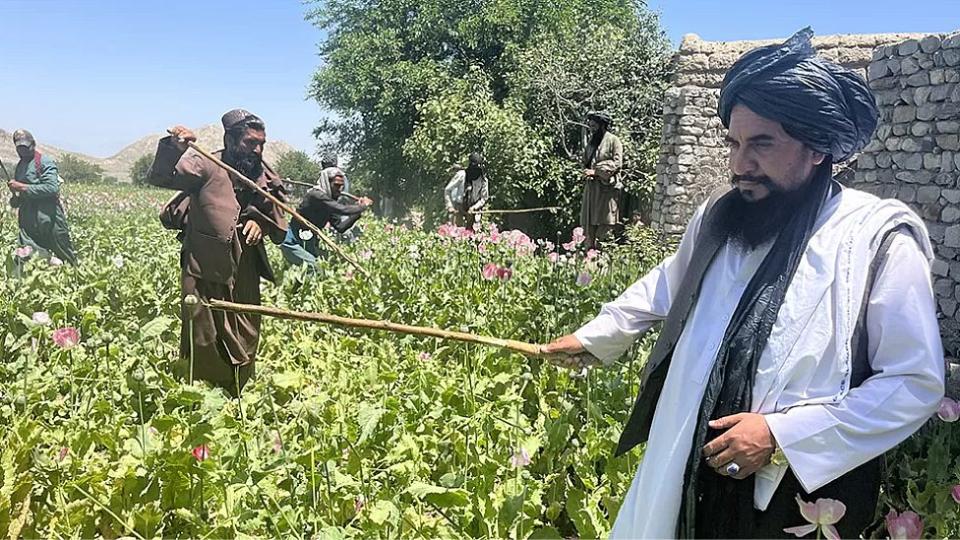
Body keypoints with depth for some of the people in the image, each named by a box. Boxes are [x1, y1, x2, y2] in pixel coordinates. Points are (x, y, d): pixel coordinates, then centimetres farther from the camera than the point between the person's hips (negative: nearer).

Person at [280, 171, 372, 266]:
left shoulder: (331, 201, 7)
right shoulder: (316, 195, -21)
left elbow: (340, 227, 2)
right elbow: (342, 210, -30)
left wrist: (358, 213, -5)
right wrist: (362, 206, -16)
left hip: (309, 243, 9)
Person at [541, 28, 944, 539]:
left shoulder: (880, 238, -13)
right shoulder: (718, 218, 2)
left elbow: (915, 383, -13)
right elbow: (666, 287, 20)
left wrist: (782, 435, -19)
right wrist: (591, 339, 27)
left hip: (804, 498, -4)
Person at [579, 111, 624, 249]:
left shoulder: (613, 140, -2)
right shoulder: (591, 142, 18)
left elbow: (617, 163, -10)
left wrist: (595, 171, -13)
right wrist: (586, 172, 1)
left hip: (608, 187, -6)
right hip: (591, 187, 6)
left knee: (606, 226, -7)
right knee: (589, 224, 2)